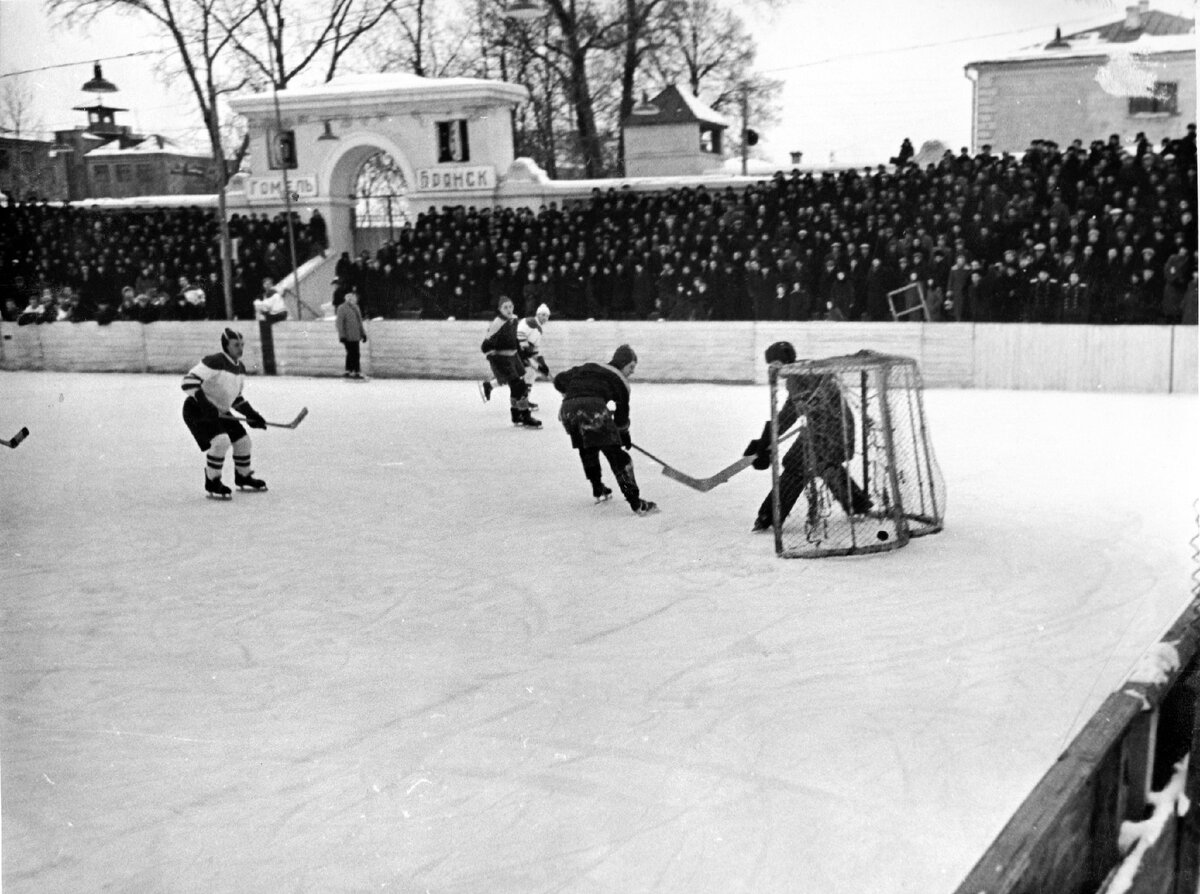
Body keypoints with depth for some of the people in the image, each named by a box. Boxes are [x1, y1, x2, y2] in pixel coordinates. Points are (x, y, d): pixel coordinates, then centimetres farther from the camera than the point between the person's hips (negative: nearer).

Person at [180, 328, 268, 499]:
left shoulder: (240, 368, 6)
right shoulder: (214, 362, -23)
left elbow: (236, 397, 19)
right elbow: (189, 381, -30)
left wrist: (252, 414, 9)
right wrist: (204, 403, -39)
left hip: (220, 412, 9)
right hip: (197, 410, -9)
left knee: (243, 440, 10)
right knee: (221, 441, -26)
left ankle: (243, 477, 34)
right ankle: (212, 484, -8)